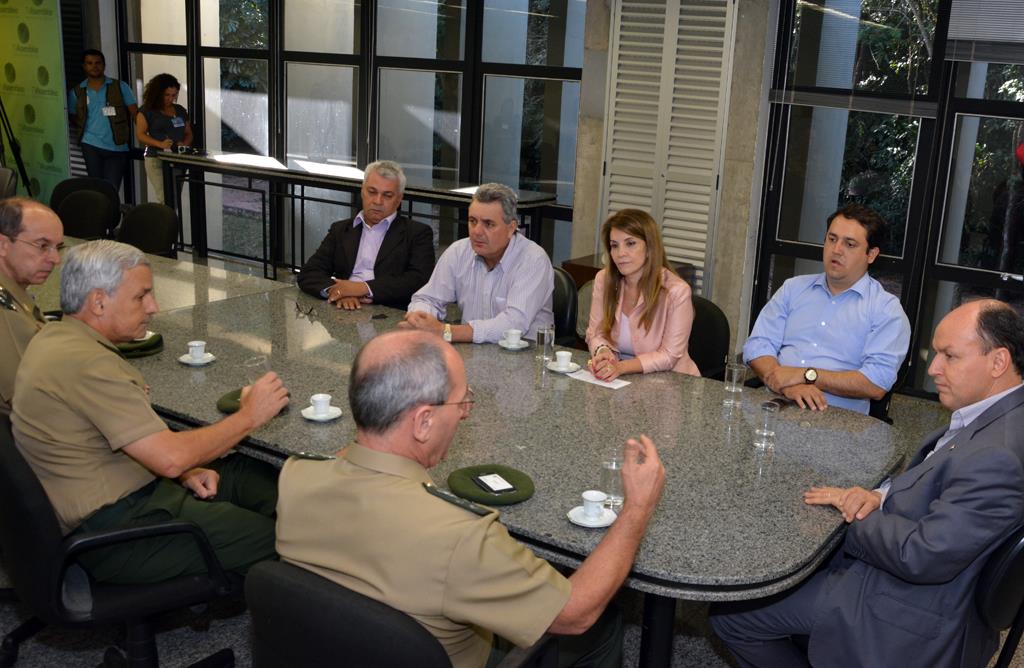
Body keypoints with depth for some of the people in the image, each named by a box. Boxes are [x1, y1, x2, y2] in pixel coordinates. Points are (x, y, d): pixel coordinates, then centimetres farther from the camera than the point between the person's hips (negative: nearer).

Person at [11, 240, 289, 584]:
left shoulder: (57, 337, 8)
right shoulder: (87, 363, -24)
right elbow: (170, 458, -26)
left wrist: (183, 471, 3)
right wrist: (248, 416, -13)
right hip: (115, 531, -10)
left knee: (246, 472, 9)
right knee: (273, 538, -11)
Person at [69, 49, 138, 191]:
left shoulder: (120, 87, 4)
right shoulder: (76, 93, 9)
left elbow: (135, 113, 1)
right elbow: (74, 118, 18)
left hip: (117, 148, -1)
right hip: (91, 146, 1)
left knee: (112, 190, 0)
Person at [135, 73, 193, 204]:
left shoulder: (180, 111, 16)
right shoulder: (147, 111, 0)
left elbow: (188, 133, 19)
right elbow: (140, 135, -5)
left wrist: (185, 144, -4)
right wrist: (160, 144, -21)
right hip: (156, 160, -5)